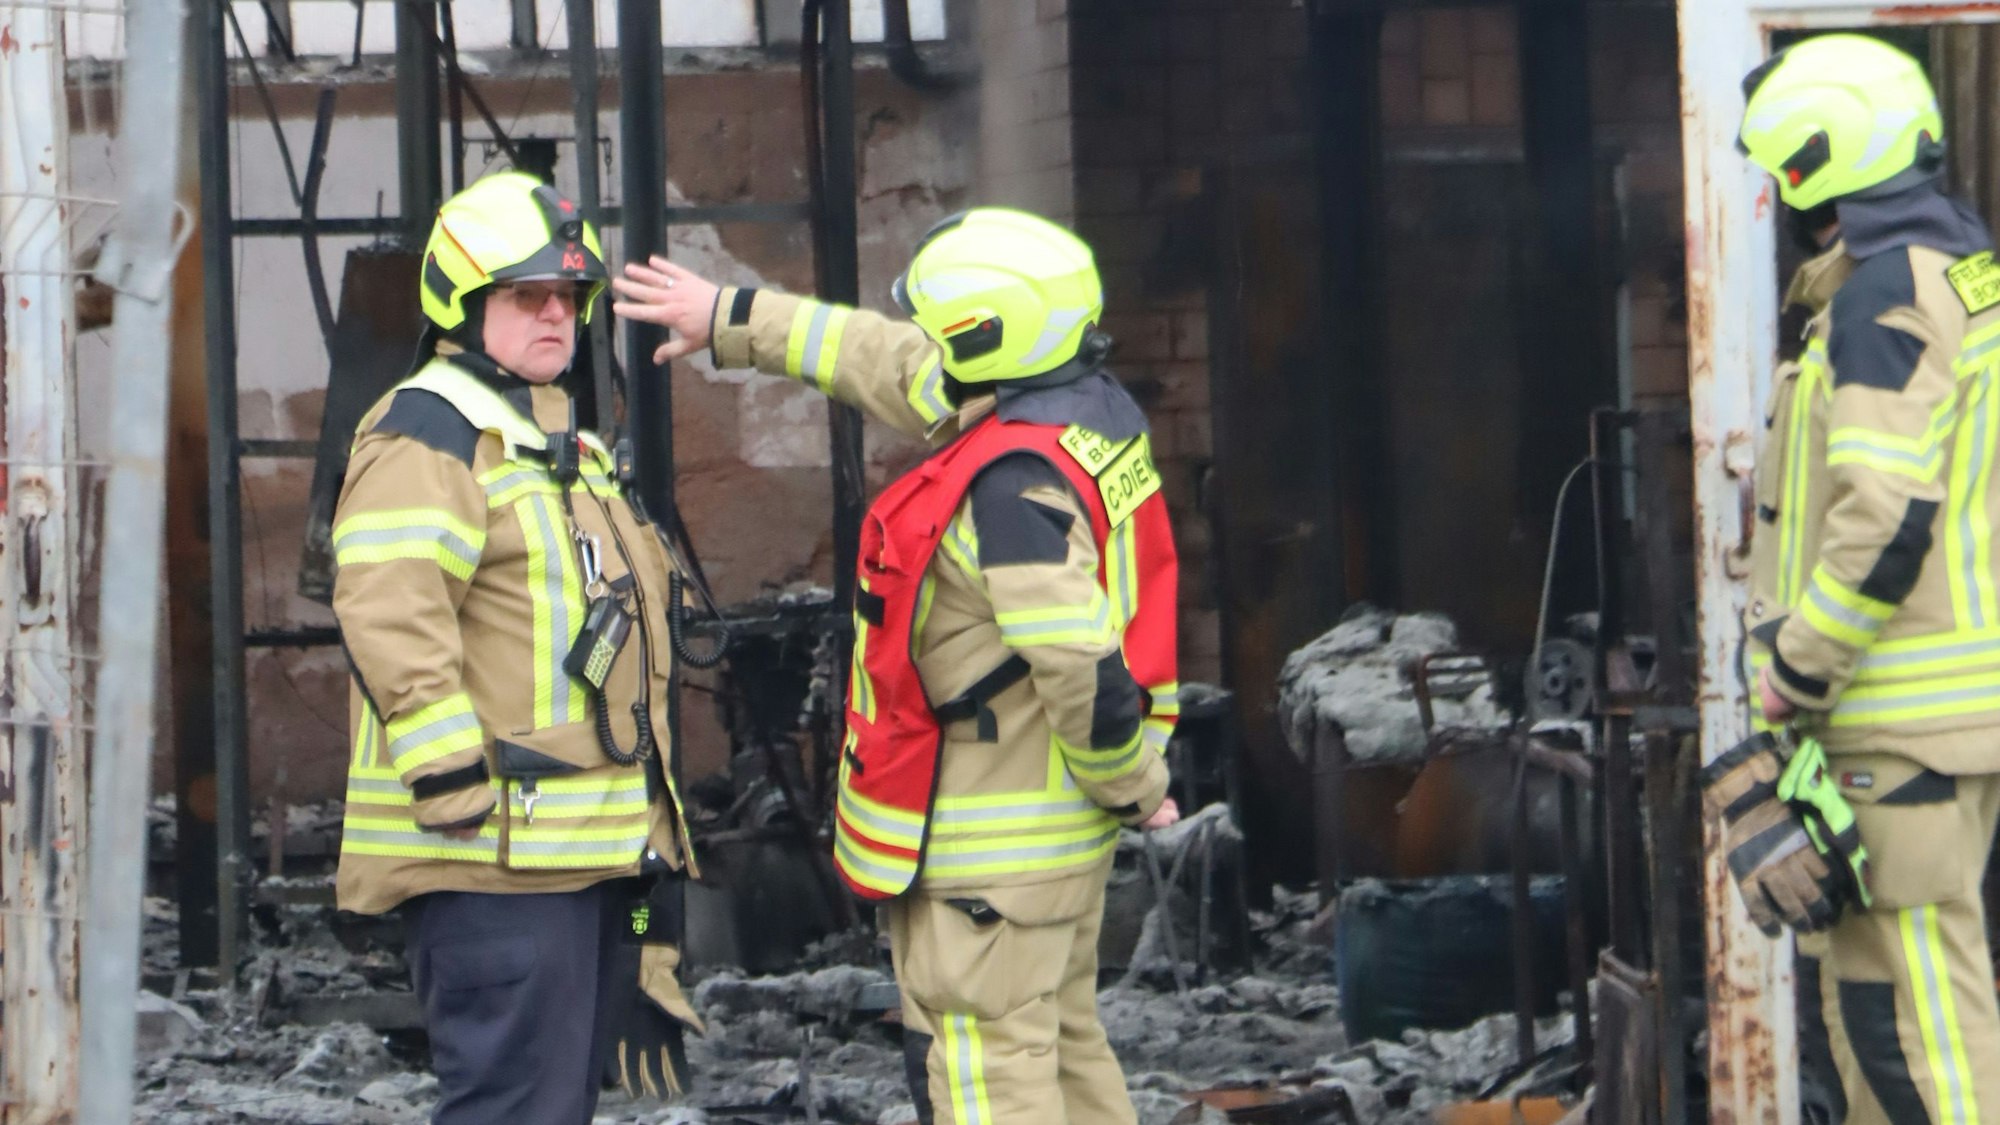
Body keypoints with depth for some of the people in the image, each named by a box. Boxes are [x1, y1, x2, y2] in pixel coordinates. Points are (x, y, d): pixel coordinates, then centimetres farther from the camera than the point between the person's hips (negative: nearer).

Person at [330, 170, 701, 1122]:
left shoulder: (570, 449, 24)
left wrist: (647, 826, 27)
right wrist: (455, 784, -25)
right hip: (492, 862, -10)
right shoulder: (426, 434, -9)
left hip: (590, 855, 10)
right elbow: (388, 610, -22)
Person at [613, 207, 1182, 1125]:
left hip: (990, 838, -10)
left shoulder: (1013, 487, -25)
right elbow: (892, 366, 17)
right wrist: (733, 321, 24)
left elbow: (1082, 667, -30)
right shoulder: (1092, 409, 5)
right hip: (1064, 814, 10)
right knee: (1061, 1044, 18)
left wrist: (1134, 790, -13)